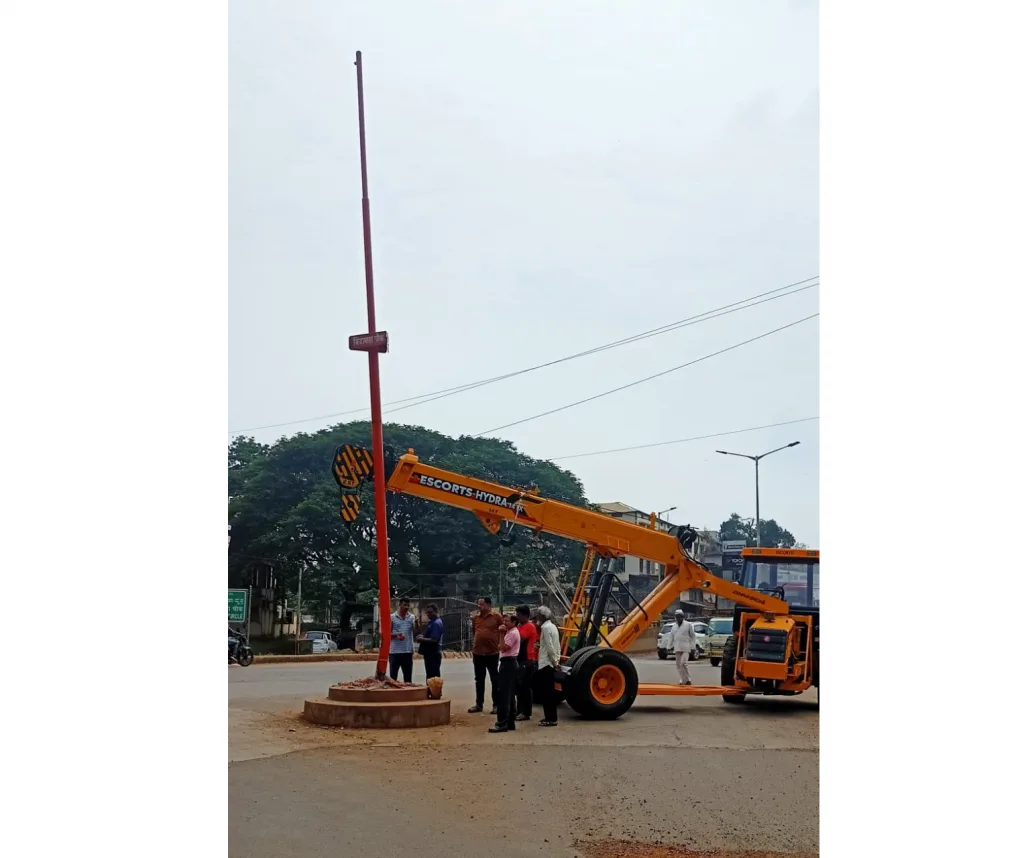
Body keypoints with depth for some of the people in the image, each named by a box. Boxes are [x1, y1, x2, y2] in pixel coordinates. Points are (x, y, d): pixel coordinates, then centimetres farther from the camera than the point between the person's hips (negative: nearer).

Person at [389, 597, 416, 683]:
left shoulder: (411, 617, 5)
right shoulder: (392, 617, 1)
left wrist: (416, 623, -30)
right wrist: (396, 635, -19)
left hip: (407, 651, 2)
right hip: (394, 651, -2)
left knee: (408, 677, 10)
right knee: (393, 676, 5)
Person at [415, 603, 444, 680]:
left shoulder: (436, 623, -16)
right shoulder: (431, 622, 15)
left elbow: (434, 640, -23)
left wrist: (421, 639, -14)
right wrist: (422, 637, 5)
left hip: (433, 654, -10)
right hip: (429, 653, 10)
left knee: (433, 676, -8)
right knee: (430, 676, 14)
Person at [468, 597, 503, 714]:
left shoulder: (496, 616, -6)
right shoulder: (475, 617, 8)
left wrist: (500, 644, -9)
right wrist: (474, 643, 12)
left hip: (492, 652, -5)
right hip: (477, 653, 5)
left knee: (494, 679, 4)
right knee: (479, 679, 11)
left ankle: (496, 705, 8)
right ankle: (479, 704, 19)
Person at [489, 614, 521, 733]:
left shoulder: (512, 633, -14)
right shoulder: (512, 632, 19)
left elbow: (504, 648, -20)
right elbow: (503, 647, 18)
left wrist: (502, 634, -16)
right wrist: (504, 633, 10)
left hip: (508, 663, -11)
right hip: (510, 663, 11)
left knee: (503, 694, -13)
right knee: (509, 694, 11)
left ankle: (502, 723, -16)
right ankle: (510, 722, 14)